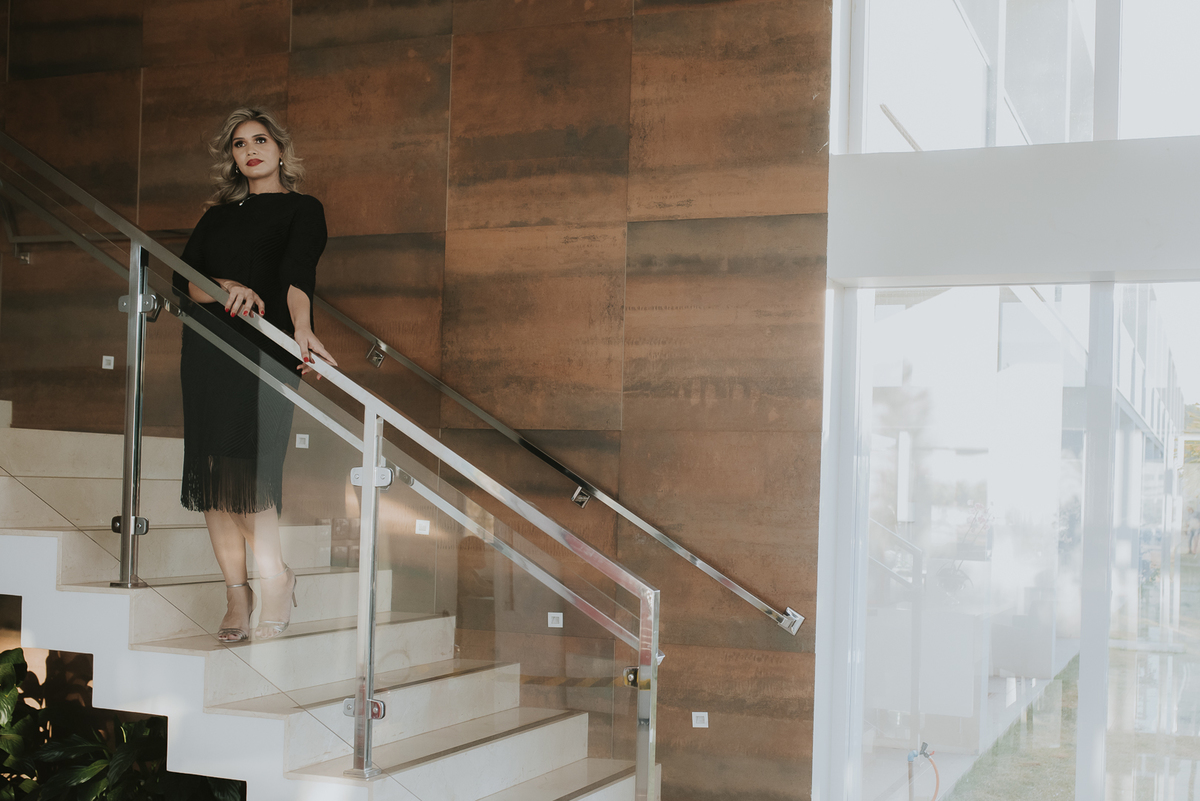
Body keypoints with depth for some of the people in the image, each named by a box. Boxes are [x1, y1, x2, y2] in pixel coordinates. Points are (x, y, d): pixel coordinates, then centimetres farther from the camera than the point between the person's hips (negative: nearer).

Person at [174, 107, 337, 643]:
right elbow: (183, 280, 8)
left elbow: (297, 274, -13)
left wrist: (302, 329, -32)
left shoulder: (302, 209, 7)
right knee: (213, 470, 0)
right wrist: (225, 287, -15)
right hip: (207, 350, 5)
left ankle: (274, 581, 3)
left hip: (266, 352, -5)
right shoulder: (217, 216, 21)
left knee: (250, 472, -14)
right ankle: (237, 593, 7)